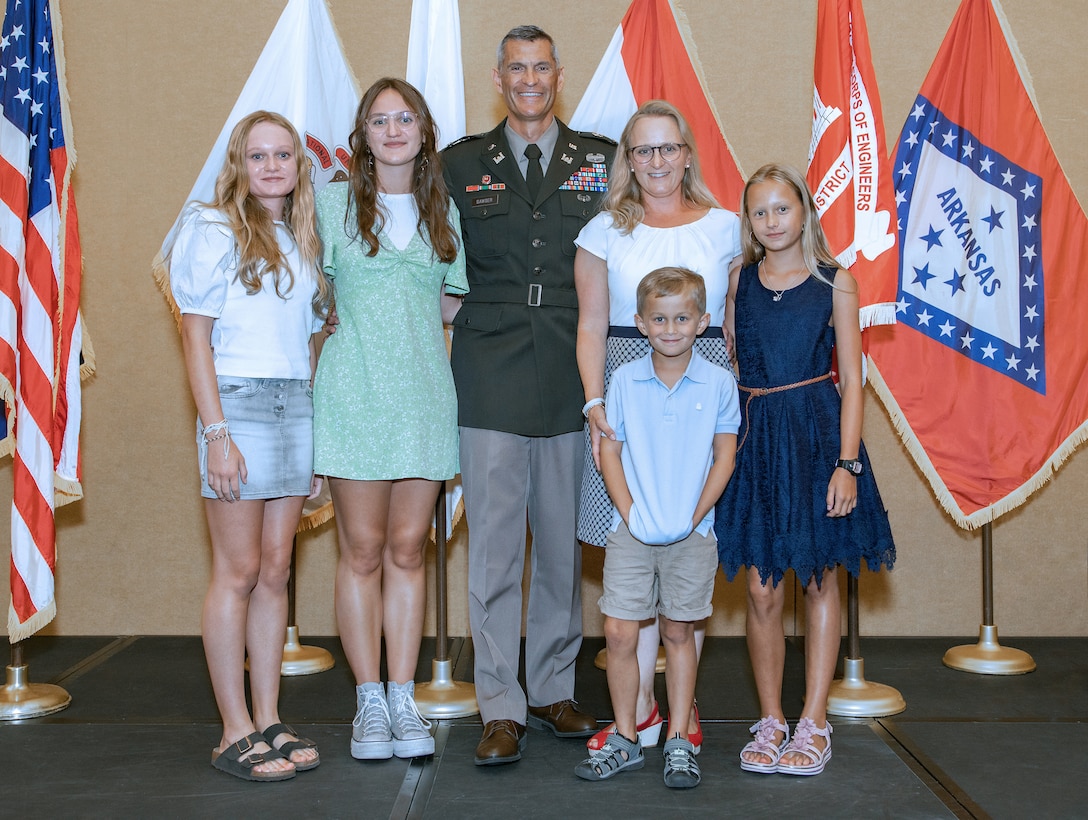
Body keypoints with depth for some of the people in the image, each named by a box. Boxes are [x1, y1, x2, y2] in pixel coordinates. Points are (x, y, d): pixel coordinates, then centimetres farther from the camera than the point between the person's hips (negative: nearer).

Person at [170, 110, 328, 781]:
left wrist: (317, 427, 11)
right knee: (238, 573, -2)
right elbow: (197, 335, -6)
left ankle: (270, 721, 14)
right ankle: (235, 733, 4)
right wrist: (215, 432, -13)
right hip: (238, 402, -6)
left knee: (275, 572, 8)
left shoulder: (304, 241, 16)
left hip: (298, 406, 6)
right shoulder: (214, 229, -2)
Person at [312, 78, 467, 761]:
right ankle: (369, 702, 12)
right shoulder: (334, 203, 4)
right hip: (355, 392, -2)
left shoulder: (443, 211, 12)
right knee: (363, 550, 1)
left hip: (424, 394, 2)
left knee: (408, 548, 5)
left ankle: (404, 699, 13)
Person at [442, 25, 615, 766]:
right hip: (491, 383, -1)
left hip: (575, 381, 1)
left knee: (565, 545, 9)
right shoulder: (461, 164, 9)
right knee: (494, 549, -1)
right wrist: (464, 308, 0)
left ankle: (553, 690, 23)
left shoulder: (603, 161, 9)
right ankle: (502, 710, 8)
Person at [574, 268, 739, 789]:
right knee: (619, 632, -1)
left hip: (692, 532, -1)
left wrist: (696, 514, -8)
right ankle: (625, 740, 13)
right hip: (632, 530, 1)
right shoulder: (625, 381, 0)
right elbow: (610, 450, 3)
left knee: (679, 632, 9)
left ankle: (679, 741, 20)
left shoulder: (718, 383, -2)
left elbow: (724, 454, 1)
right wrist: (628, 511, -8)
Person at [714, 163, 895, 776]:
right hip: (754, 435, 2)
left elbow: (852, 380, -2)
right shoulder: (738, 278, 6)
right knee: (762, 589, 4)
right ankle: (771, 721, 18)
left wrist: (847, 461, -10)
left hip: (818, 432, -1)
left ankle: (814, 724, 15)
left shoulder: (835, 281, 0)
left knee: (820, 581, 5)